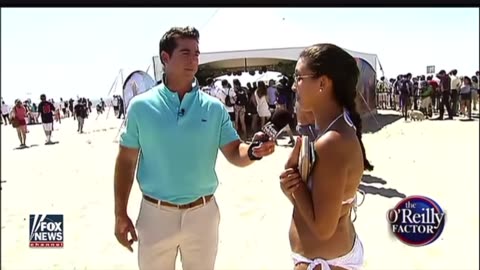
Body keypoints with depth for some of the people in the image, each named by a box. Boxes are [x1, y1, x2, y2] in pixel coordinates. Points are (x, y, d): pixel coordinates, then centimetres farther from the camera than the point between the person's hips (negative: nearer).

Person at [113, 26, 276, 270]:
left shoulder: (214, 108, -4)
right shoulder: (141, 106, -6)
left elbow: (234, 154, -5)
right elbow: (126, 161, -1)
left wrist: (253, 151, -29)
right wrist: (120, 214, -2)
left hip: (202, 213, 1)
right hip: (156, 214, -1)